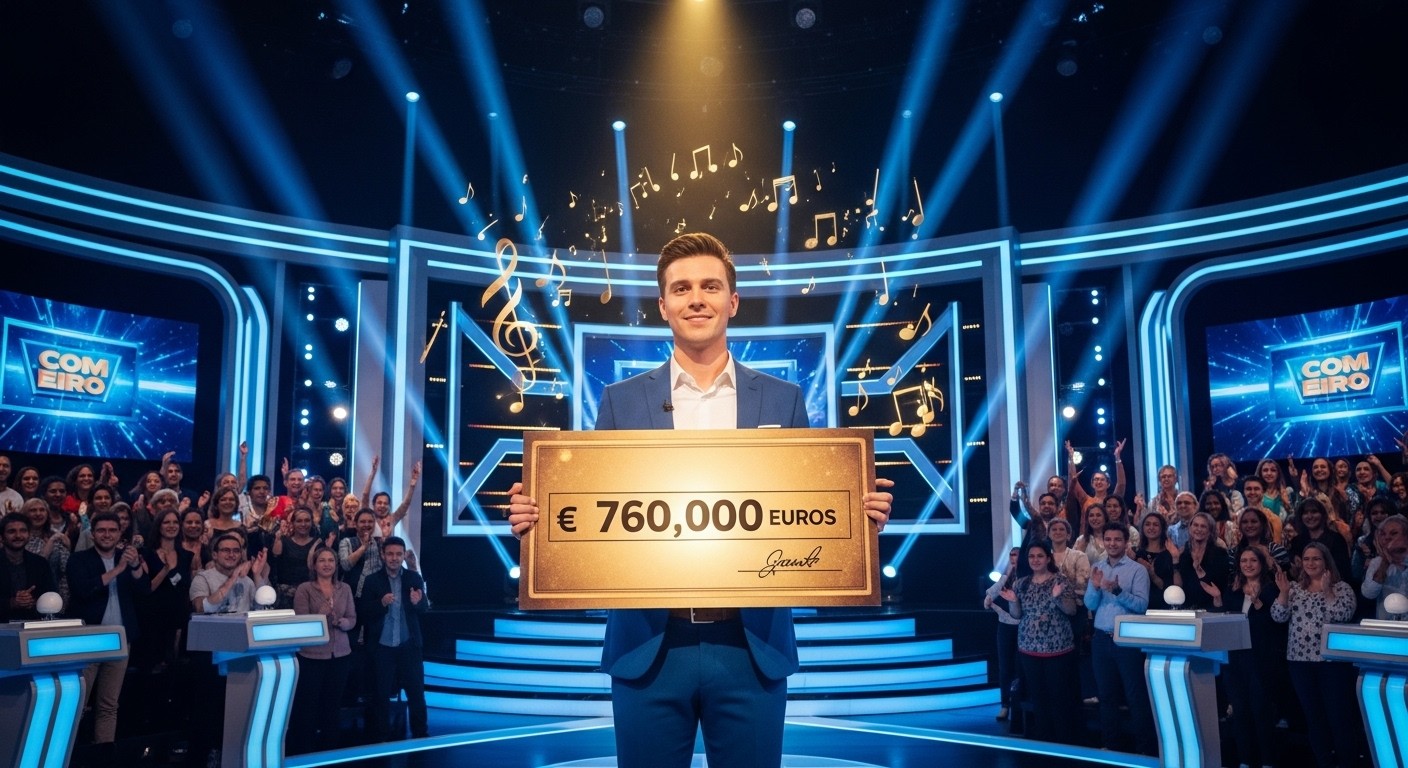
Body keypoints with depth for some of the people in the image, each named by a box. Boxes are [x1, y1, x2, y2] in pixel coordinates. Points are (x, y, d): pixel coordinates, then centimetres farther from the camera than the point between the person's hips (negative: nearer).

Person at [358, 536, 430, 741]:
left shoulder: (414, 578, 3)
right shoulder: (372, 581, -2)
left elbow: (425, 608, -1)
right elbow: (363, 613, -5)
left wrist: (417, 602, -24)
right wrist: (381, 603, -22)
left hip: (409, 645, 1)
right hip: (382, 646, -1)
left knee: (416, 692, 8)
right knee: (380, 694, 8)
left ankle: (421, 735, 22)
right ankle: (379, 739, 22)